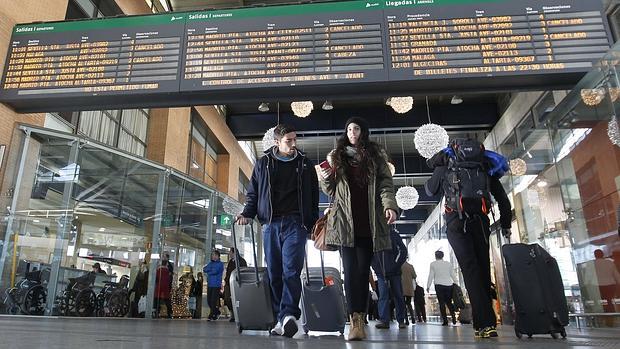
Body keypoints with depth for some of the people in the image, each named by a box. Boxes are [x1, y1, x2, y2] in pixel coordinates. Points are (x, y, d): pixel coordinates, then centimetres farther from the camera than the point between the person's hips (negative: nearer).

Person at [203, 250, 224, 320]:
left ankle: (212, 315, 2)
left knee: (214, 300, -7)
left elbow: (215, 271, -14)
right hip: (209, 284, 6)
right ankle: (216, 312, 25)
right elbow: (204, 269, 5)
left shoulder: (220, 264, -2)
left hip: (216, 285, -6)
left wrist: (208, 272, 1)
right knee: (209, 300, 7)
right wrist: (211, 269, -8)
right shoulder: (210, 263, 17)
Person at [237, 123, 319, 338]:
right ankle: (281, 319, 8)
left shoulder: (305, 165, 11)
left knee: (291, 270, -15)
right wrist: (247, 214, 0)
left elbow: (314, 197, 13)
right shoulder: (263, 164, 12)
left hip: (295, 223, -2)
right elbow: (253, 193, 17)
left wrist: (314, 225, 7)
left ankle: (288, 314, -22)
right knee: (274, 273, 2)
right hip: (270, 224, 2)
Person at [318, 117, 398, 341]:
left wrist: (389, 205, -14)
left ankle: (359, 318, 6)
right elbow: (331, 190, 18)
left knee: (363, 270, 1)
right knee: (350, 270, -8)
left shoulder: (376, 155, 14)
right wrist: (325, 179, -4)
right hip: (345, 221, 0)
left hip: (368, 222, 0)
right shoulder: (336, 156, 17)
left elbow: (385, 184, 4)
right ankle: (356, 320, -10)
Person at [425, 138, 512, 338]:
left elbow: (430, 190, 31)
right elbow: (502, 198, 23)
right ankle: (486, 322, 11)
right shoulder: (486, 166, 24)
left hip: (456, 220, -2)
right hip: (480, 219, 2)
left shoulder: (445, 163, 19)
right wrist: (506, 225, 33)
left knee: (470, 269, -6)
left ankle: (484, 323, -14)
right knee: (483, 268, 10)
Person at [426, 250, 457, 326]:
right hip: (448, 285, 3)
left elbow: (431, 276, 0)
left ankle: (445, 321, -4)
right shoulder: (449, 264, 9)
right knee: (449, 302, 13)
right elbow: (452, 275, 12)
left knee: (442, 303, -1)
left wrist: (428, 286, 5)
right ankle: (454, 318, 3)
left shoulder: (433, 264, 1)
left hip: (439, 285, -3)